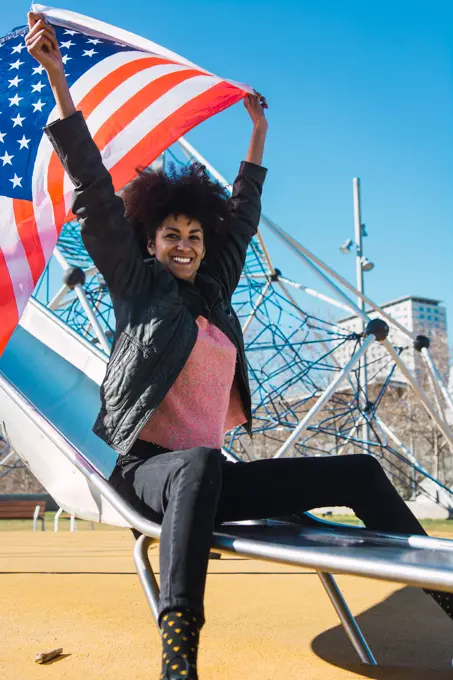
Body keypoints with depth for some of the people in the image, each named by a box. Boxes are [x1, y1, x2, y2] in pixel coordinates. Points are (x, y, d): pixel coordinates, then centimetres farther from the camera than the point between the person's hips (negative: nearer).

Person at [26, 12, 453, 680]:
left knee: (360, 473, -1)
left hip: (209, 475, 6)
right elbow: (97, 197, -4)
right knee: (201, 465, -44)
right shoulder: (137, 286, 3)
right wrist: (57, 78, -8)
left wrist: (258, 134, 38)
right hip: (146, 467, -6)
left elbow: (242, 217, 29)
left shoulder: (215, 292, 16)